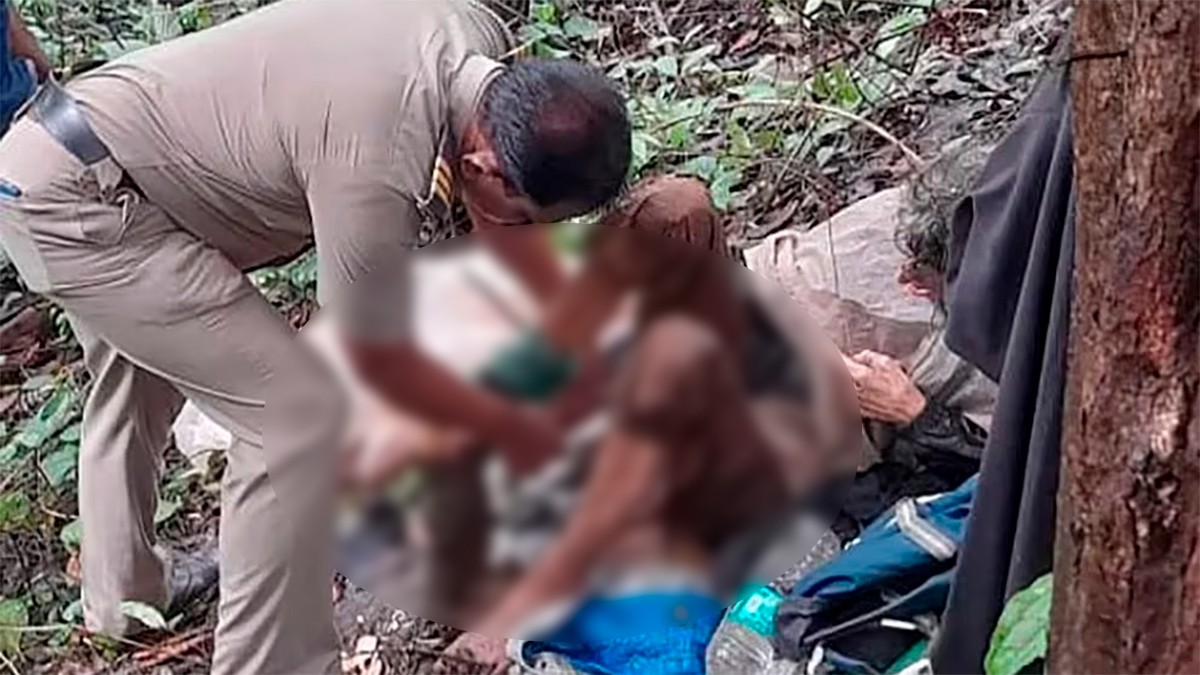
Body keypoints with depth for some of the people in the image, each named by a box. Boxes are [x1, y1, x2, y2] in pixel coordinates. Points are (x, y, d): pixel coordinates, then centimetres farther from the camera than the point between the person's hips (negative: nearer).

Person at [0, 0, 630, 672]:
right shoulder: (374, 172, -33)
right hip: (75, 202, -10)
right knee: (302, 414, -12)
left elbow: (497, 225, 9)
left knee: (138, 381, 31)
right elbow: (385, 365, -15)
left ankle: (123, 592, 54)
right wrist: (529, 435, -2)